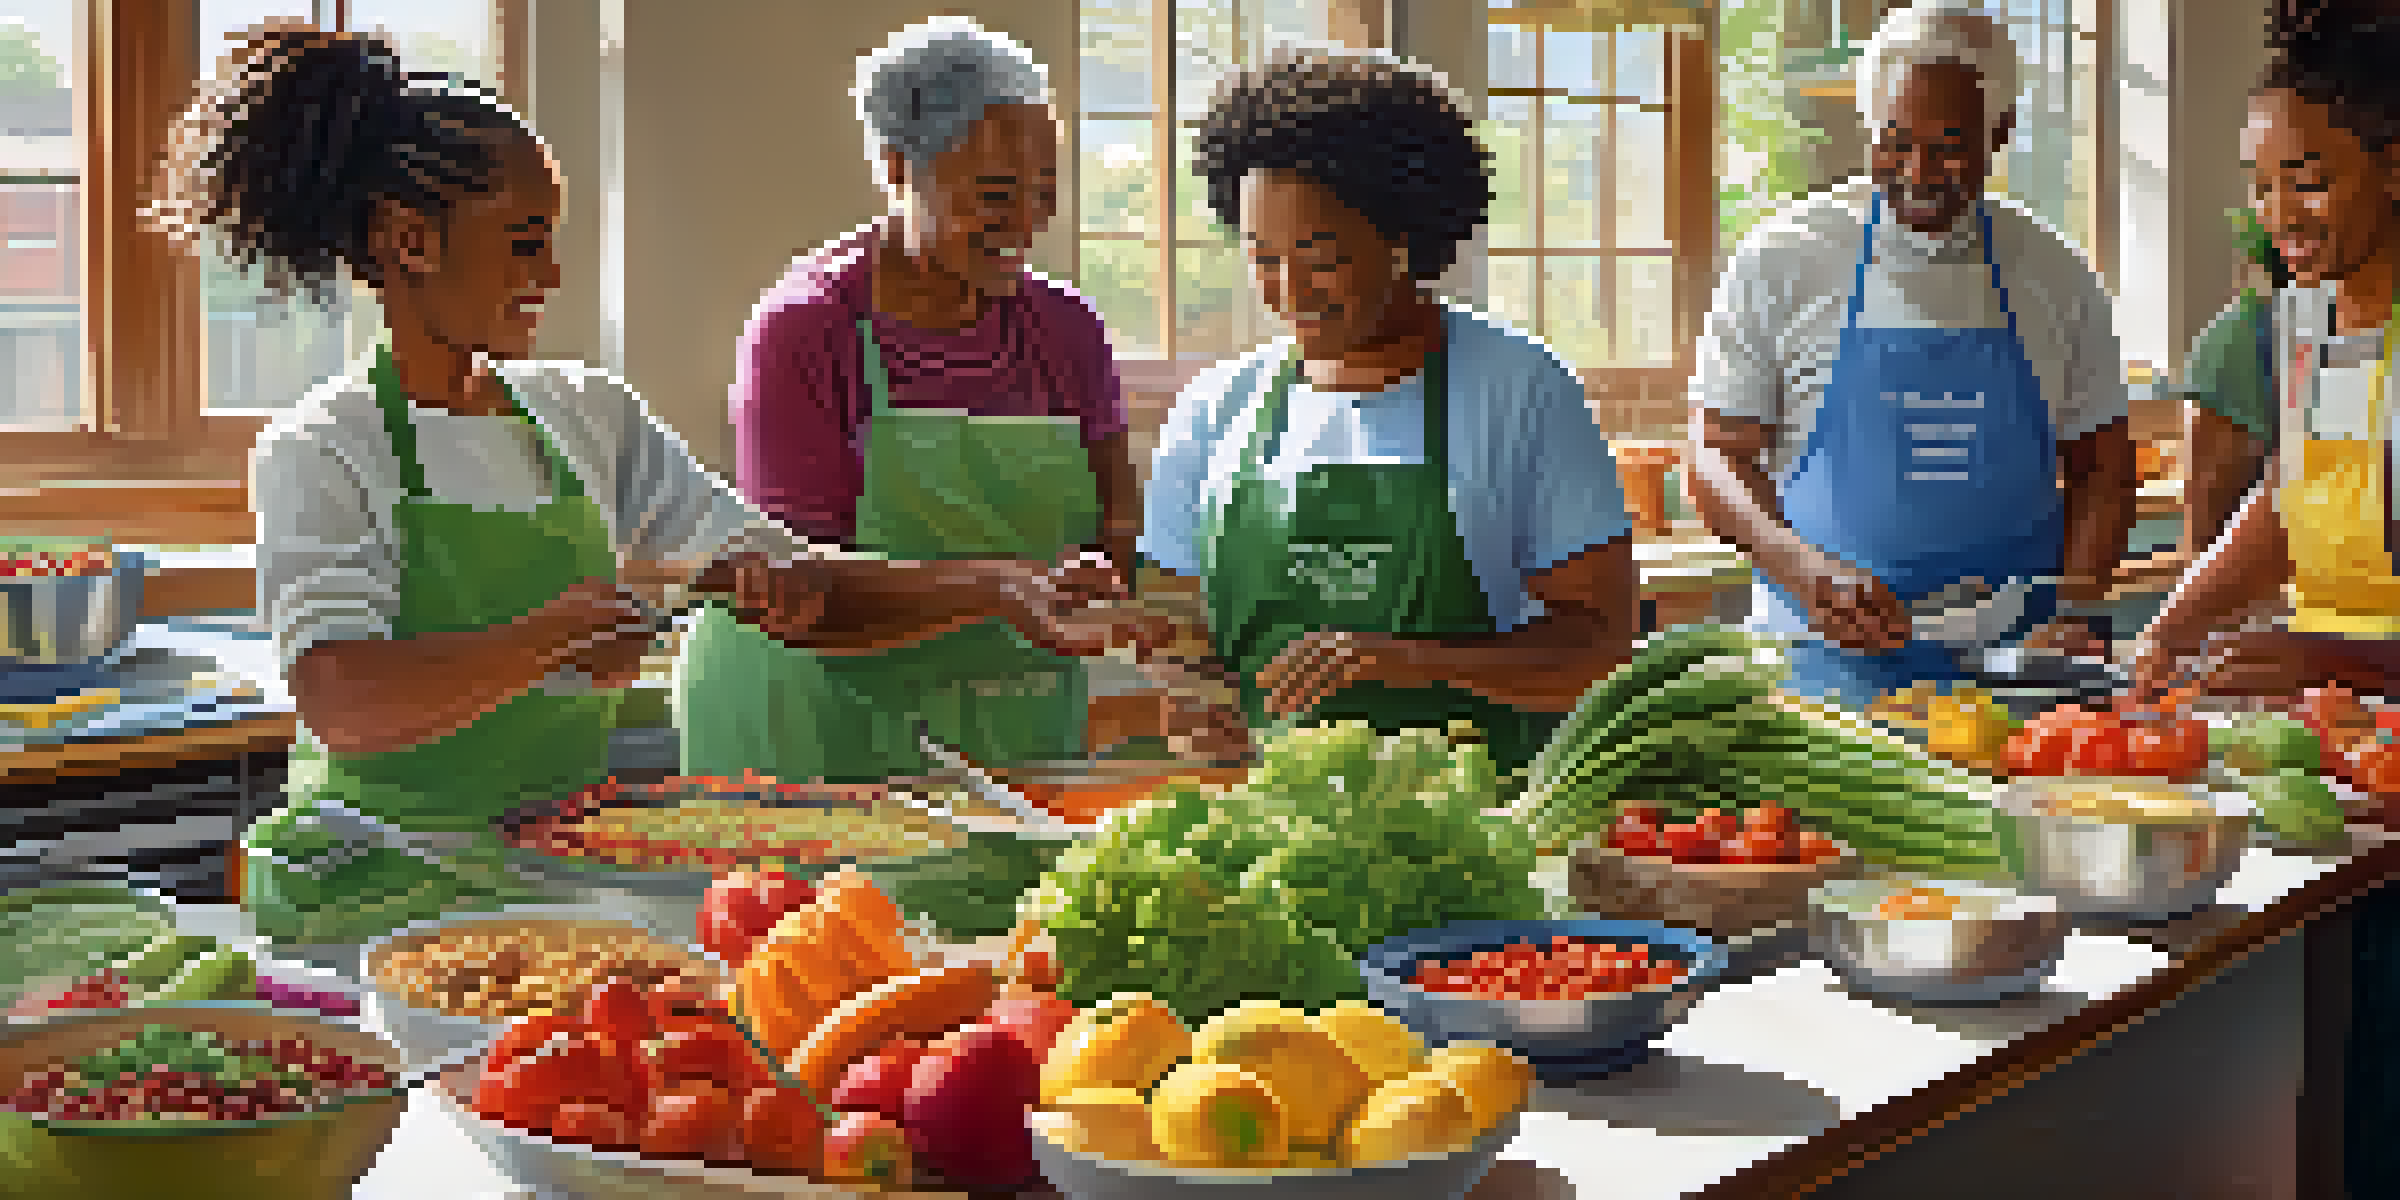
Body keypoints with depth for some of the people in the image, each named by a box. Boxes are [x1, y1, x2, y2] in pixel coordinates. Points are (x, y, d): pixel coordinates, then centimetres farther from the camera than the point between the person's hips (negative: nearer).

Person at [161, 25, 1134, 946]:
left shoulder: (586, 415, 12)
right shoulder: (319, 452, -5)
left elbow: (794, 584, 9)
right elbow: (341, 705, -20)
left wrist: (996, 586, -5)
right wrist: (560, 635, -32)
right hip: (386, 888, -5)